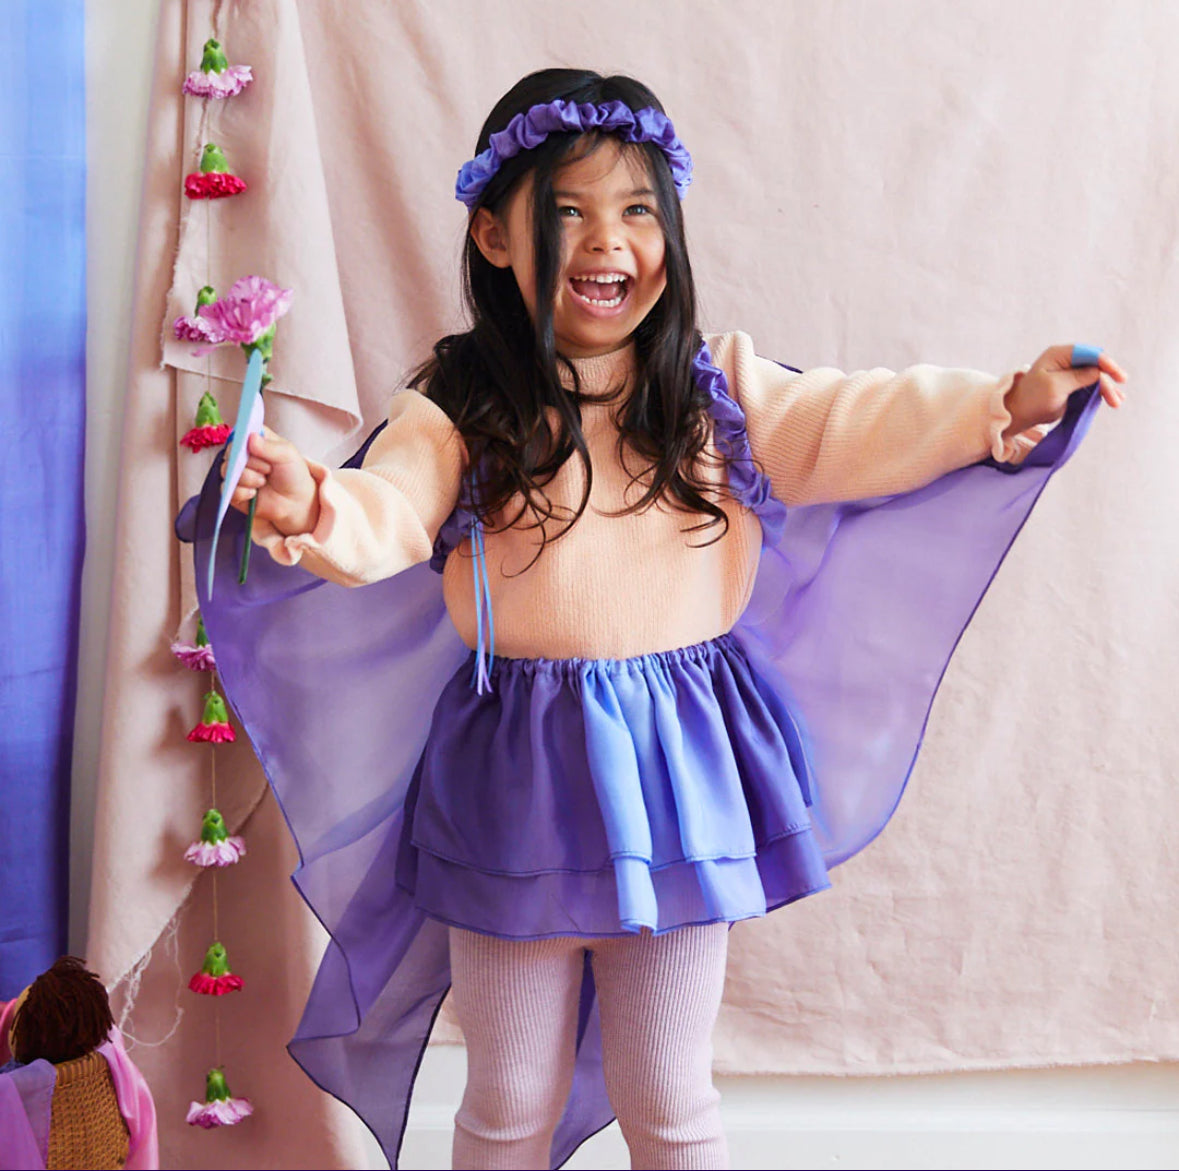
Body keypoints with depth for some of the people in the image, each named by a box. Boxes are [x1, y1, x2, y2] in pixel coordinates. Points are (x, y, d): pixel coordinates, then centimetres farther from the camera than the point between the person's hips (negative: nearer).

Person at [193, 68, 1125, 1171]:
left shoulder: (718, 389, 2)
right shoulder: (457, 409, -6)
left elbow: (849, 428, -4)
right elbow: (389, 509, -20)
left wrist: (1008, 404, -18)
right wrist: (319, 509, -43)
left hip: (681, 766, 2)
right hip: (517, 781, -1)